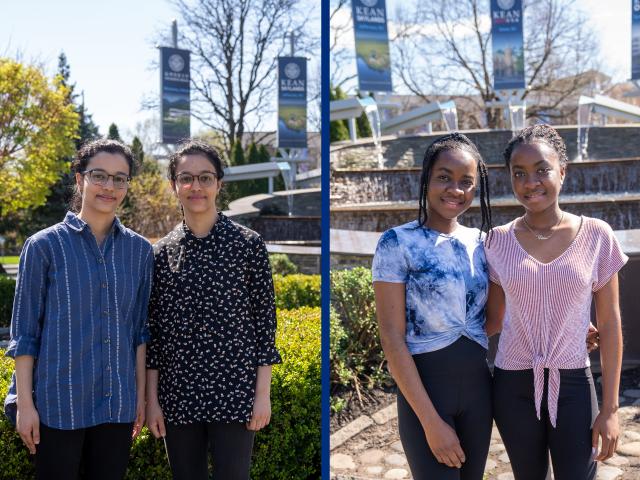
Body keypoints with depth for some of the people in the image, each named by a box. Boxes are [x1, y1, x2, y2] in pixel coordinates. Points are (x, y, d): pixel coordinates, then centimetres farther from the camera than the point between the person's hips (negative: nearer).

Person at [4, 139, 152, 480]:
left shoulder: (139, 250, 5)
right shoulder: (44, 246, -4)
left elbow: (140, 328, 10)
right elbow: (24, 331, -2)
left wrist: (141, 395, 9)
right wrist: (25, 403, -5)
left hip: (118, 403, 3)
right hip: (58, 403, -3)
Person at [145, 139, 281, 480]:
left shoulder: (249, 244, -3)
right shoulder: (162, 252, 3)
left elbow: (264, 320, -3)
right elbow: (154, 329, 6)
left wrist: (263, 394, -5)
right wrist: (151, 399, 4)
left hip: (234, 394, -2)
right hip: (177, 397, 3)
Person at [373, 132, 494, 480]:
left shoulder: (481, 242, 4)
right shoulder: (397, 242, -11)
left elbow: (491, 317, 13)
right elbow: (392, 339, -14)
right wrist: (431, 420, -17)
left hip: (478, 385, 5)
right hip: (424, 387, -5)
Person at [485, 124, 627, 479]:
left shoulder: (596, 236, -5)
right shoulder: (499, 241, -3)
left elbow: (609, 325, -2)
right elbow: (493, 320, 5)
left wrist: (610, 407, -3)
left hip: (572, 386, -1)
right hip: (513, 386, 1)